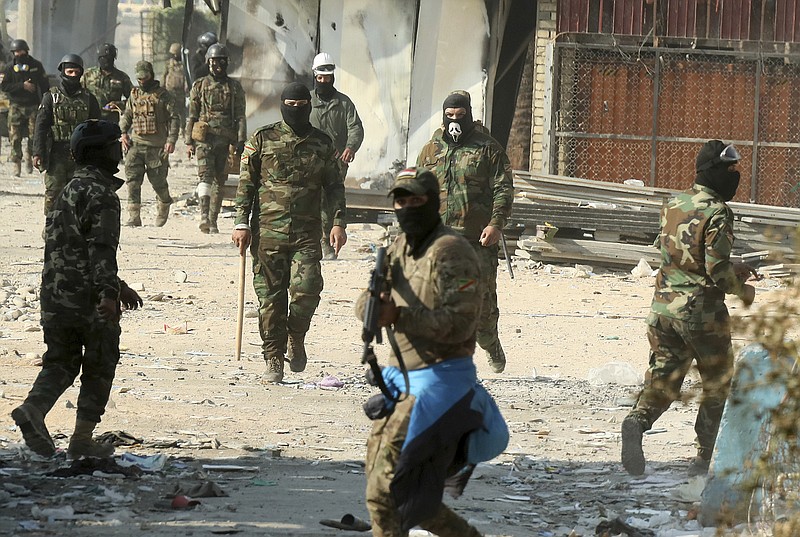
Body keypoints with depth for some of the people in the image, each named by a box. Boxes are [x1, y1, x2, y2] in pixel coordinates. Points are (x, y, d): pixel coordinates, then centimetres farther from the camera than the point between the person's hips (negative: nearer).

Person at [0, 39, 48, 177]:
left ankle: (29, 157, 20)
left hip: (33, 106, 0)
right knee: (15, 138, -3)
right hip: (16, 107, 0)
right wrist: (22, 86, -15)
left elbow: (44, 85, 10)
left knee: (34, 135, -4)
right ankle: (17, 164, 5)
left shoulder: (36, 65, 4)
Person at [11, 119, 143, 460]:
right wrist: (109, 293, -29)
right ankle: (82, 440, 5)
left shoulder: (70, 190, 20)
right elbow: (101, 247, -22)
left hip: (56, 295, 8)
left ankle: (33, 410, -14)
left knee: (60, 362, 12)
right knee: (100, 367, 5)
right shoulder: (100, 192, -10)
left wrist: (120, 287, 34)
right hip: (89, 297, -8)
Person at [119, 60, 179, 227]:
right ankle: (134, 216, -13)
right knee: (132, 179, -12)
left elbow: (174, 119, -4)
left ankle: (164, 206, 35)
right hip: (136, 144, 3)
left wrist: (171, 140, -14)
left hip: (157, 146, -3)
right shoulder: (134, 95, 12)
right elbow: (126, 116, 21)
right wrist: (123, 133, 4)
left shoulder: (163, 95, -1)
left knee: (158, 180, 4)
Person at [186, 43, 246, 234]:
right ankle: (204, 216, -29)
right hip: (204, 138, -2)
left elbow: (240, 116, 6)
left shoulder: (234, 87, 8)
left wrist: (241, 141, -4)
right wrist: (189, 141, 5)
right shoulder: (199, 86, 7)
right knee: (205, 175, -17)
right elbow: (192, 116, 10)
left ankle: (213, 221, 14)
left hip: (225, 139, 2)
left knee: (219, 180, 6)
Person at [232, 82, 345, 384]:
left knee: (306, 291, -14)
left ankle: (296, 337, 15)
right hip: (268, 232, -1)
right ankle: (273, 361, 7)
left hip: (307, 234, 1)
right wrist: (242, 223, -2)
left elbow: (334, 186, 13)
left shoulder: (322, 144, 10)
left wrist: (338, 222, 1)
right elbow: (246, 184, 5)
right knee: (270, 298, 0)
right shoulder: (263, 140, 5)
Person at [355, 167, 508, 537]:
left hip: (440, 380, -9)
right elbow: (366, 303, 8)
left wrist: (400, 316, -28)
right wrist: (374, 305, -16)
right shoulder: (400, 247, 12)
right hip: (401, 377, 9)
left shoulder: (451, 253, -14)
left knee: (384, 492, -13)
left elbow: (459, 324, -21)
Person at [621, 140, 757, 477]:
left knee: (663, 380, 8)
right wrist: (743, 289, 0)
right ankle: (704, 457, 11)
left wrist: (731, 270, 20)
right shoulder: (717, 212, -14)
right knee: (717, 385, 11)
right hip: (702, 310, -6)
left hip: (663, 306, 6)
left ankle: (638, 421, -21)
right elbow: (716, 266, -20)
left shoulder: (673, 204, 9)